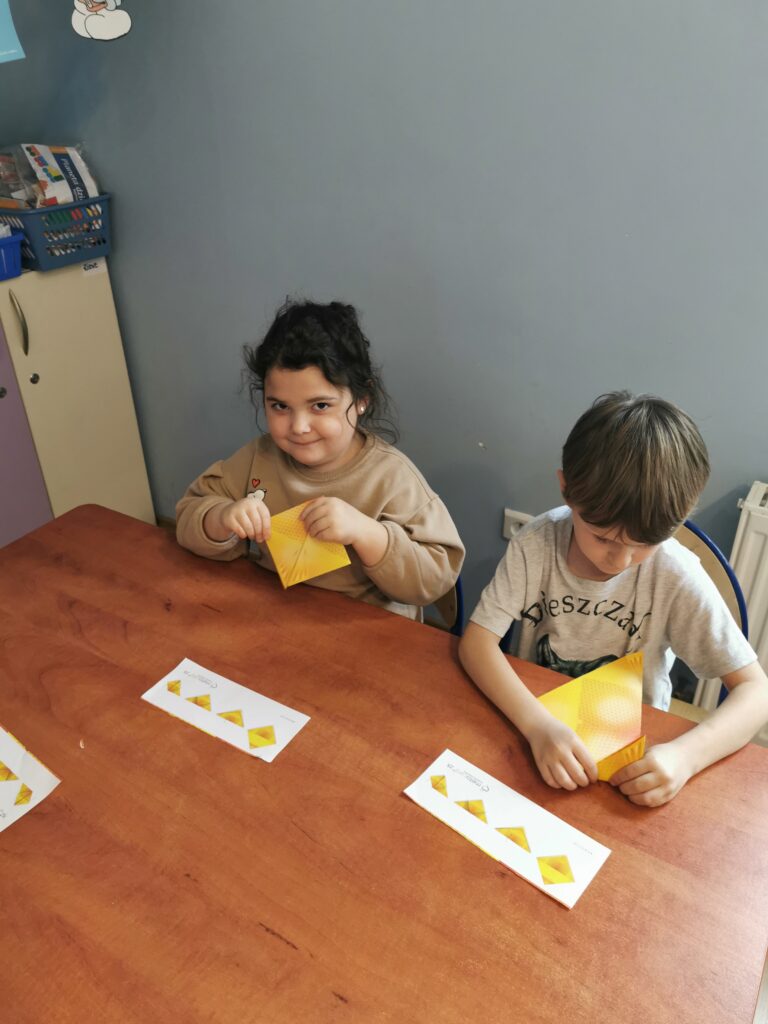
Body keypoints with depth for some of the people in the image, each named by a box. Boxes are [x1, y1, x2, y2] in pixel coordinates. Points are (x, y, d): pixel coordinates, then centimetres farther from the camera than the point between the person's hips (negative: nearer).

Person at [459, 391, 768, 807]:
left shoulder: (676, 576, -19)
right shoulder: (536, 543, -17)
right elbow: (476, 641, -17)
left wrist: (686, 755, -32)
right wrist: (537, 723, -33)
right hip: (533, 723, 1)